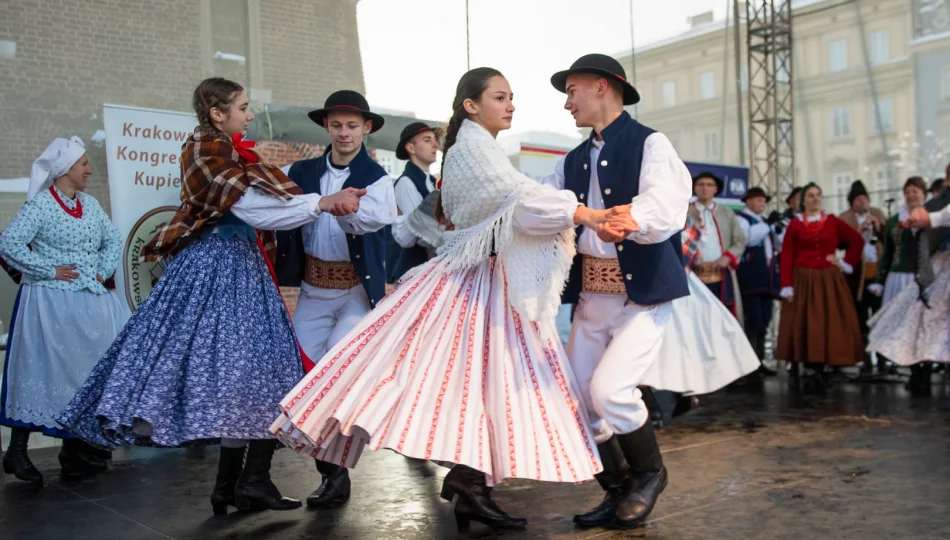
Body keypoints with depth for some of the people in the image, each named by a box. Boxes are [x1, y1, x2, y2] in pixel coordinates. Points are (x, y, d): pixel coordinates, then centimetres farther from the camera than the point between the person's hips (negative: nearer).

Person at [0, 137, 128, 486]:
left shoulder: (89, 204, 10)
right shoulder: (40, 205, -9)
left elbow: (113, 239, 20)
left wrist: (103, 271, 6)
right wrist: (50, 270, -15)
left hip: (89, 301, 7)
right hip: (50, 303, -6)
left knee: (85, 371, 7)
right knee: (42, 371, -3)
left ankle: (76, 447, 18)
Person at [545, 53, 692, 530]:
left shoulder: (650, 144, -7)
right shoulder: (574, 161, 15)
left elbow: (665, 204, -24)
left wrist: (635, 219, -45)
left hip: (642, 294, -7)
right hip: (589, 295, 7)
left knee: (610, 389, -18)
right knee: (575, 399, 6)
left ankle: (648, 474, 12)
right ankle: (618, 491, 26)